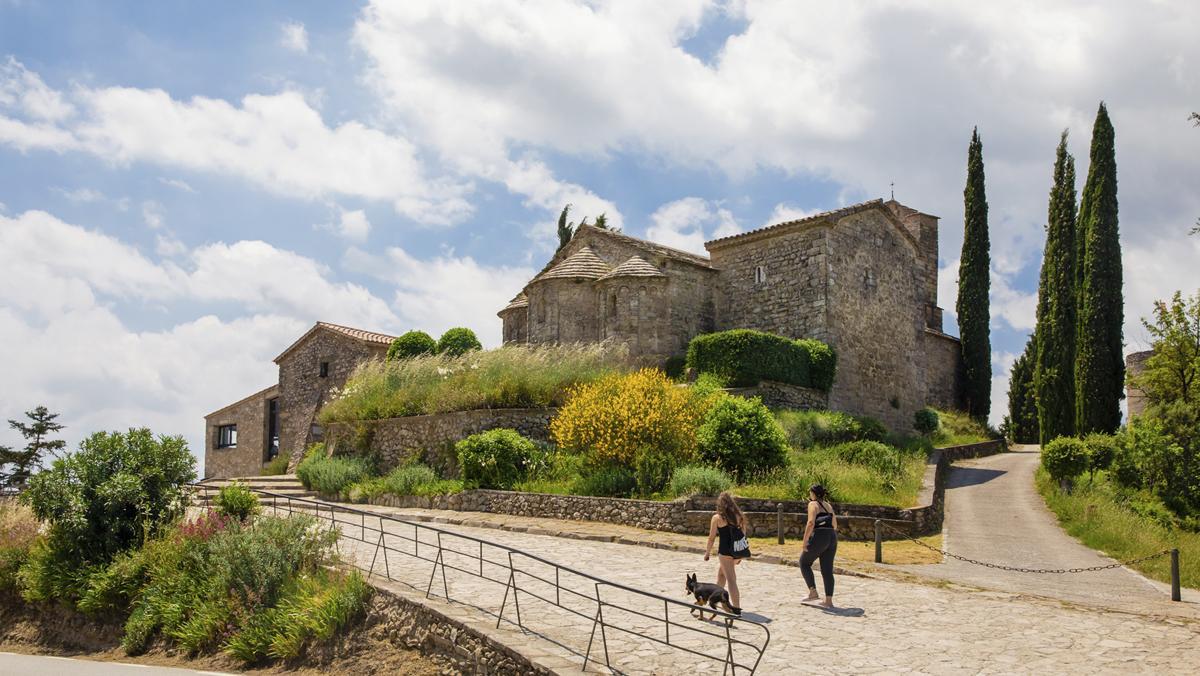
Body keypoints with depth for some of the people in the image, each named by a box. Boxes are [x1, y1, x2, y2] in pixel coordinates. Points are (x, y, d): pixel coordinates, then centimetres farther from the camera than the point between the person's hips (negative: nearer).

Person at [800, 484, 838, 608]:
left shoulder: (813, 504, -4)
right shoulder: (828, 505, 19)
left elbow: (811, 523, -16)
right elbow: (835, 525, 19)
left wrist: (805, 540, -14)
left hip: (819, 537, -7)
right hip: (832, 537, 7)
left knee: (804, 562, 11)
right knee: (827, 570, 9)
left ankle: (813, 592, 3)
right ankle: (829, 601, 7)